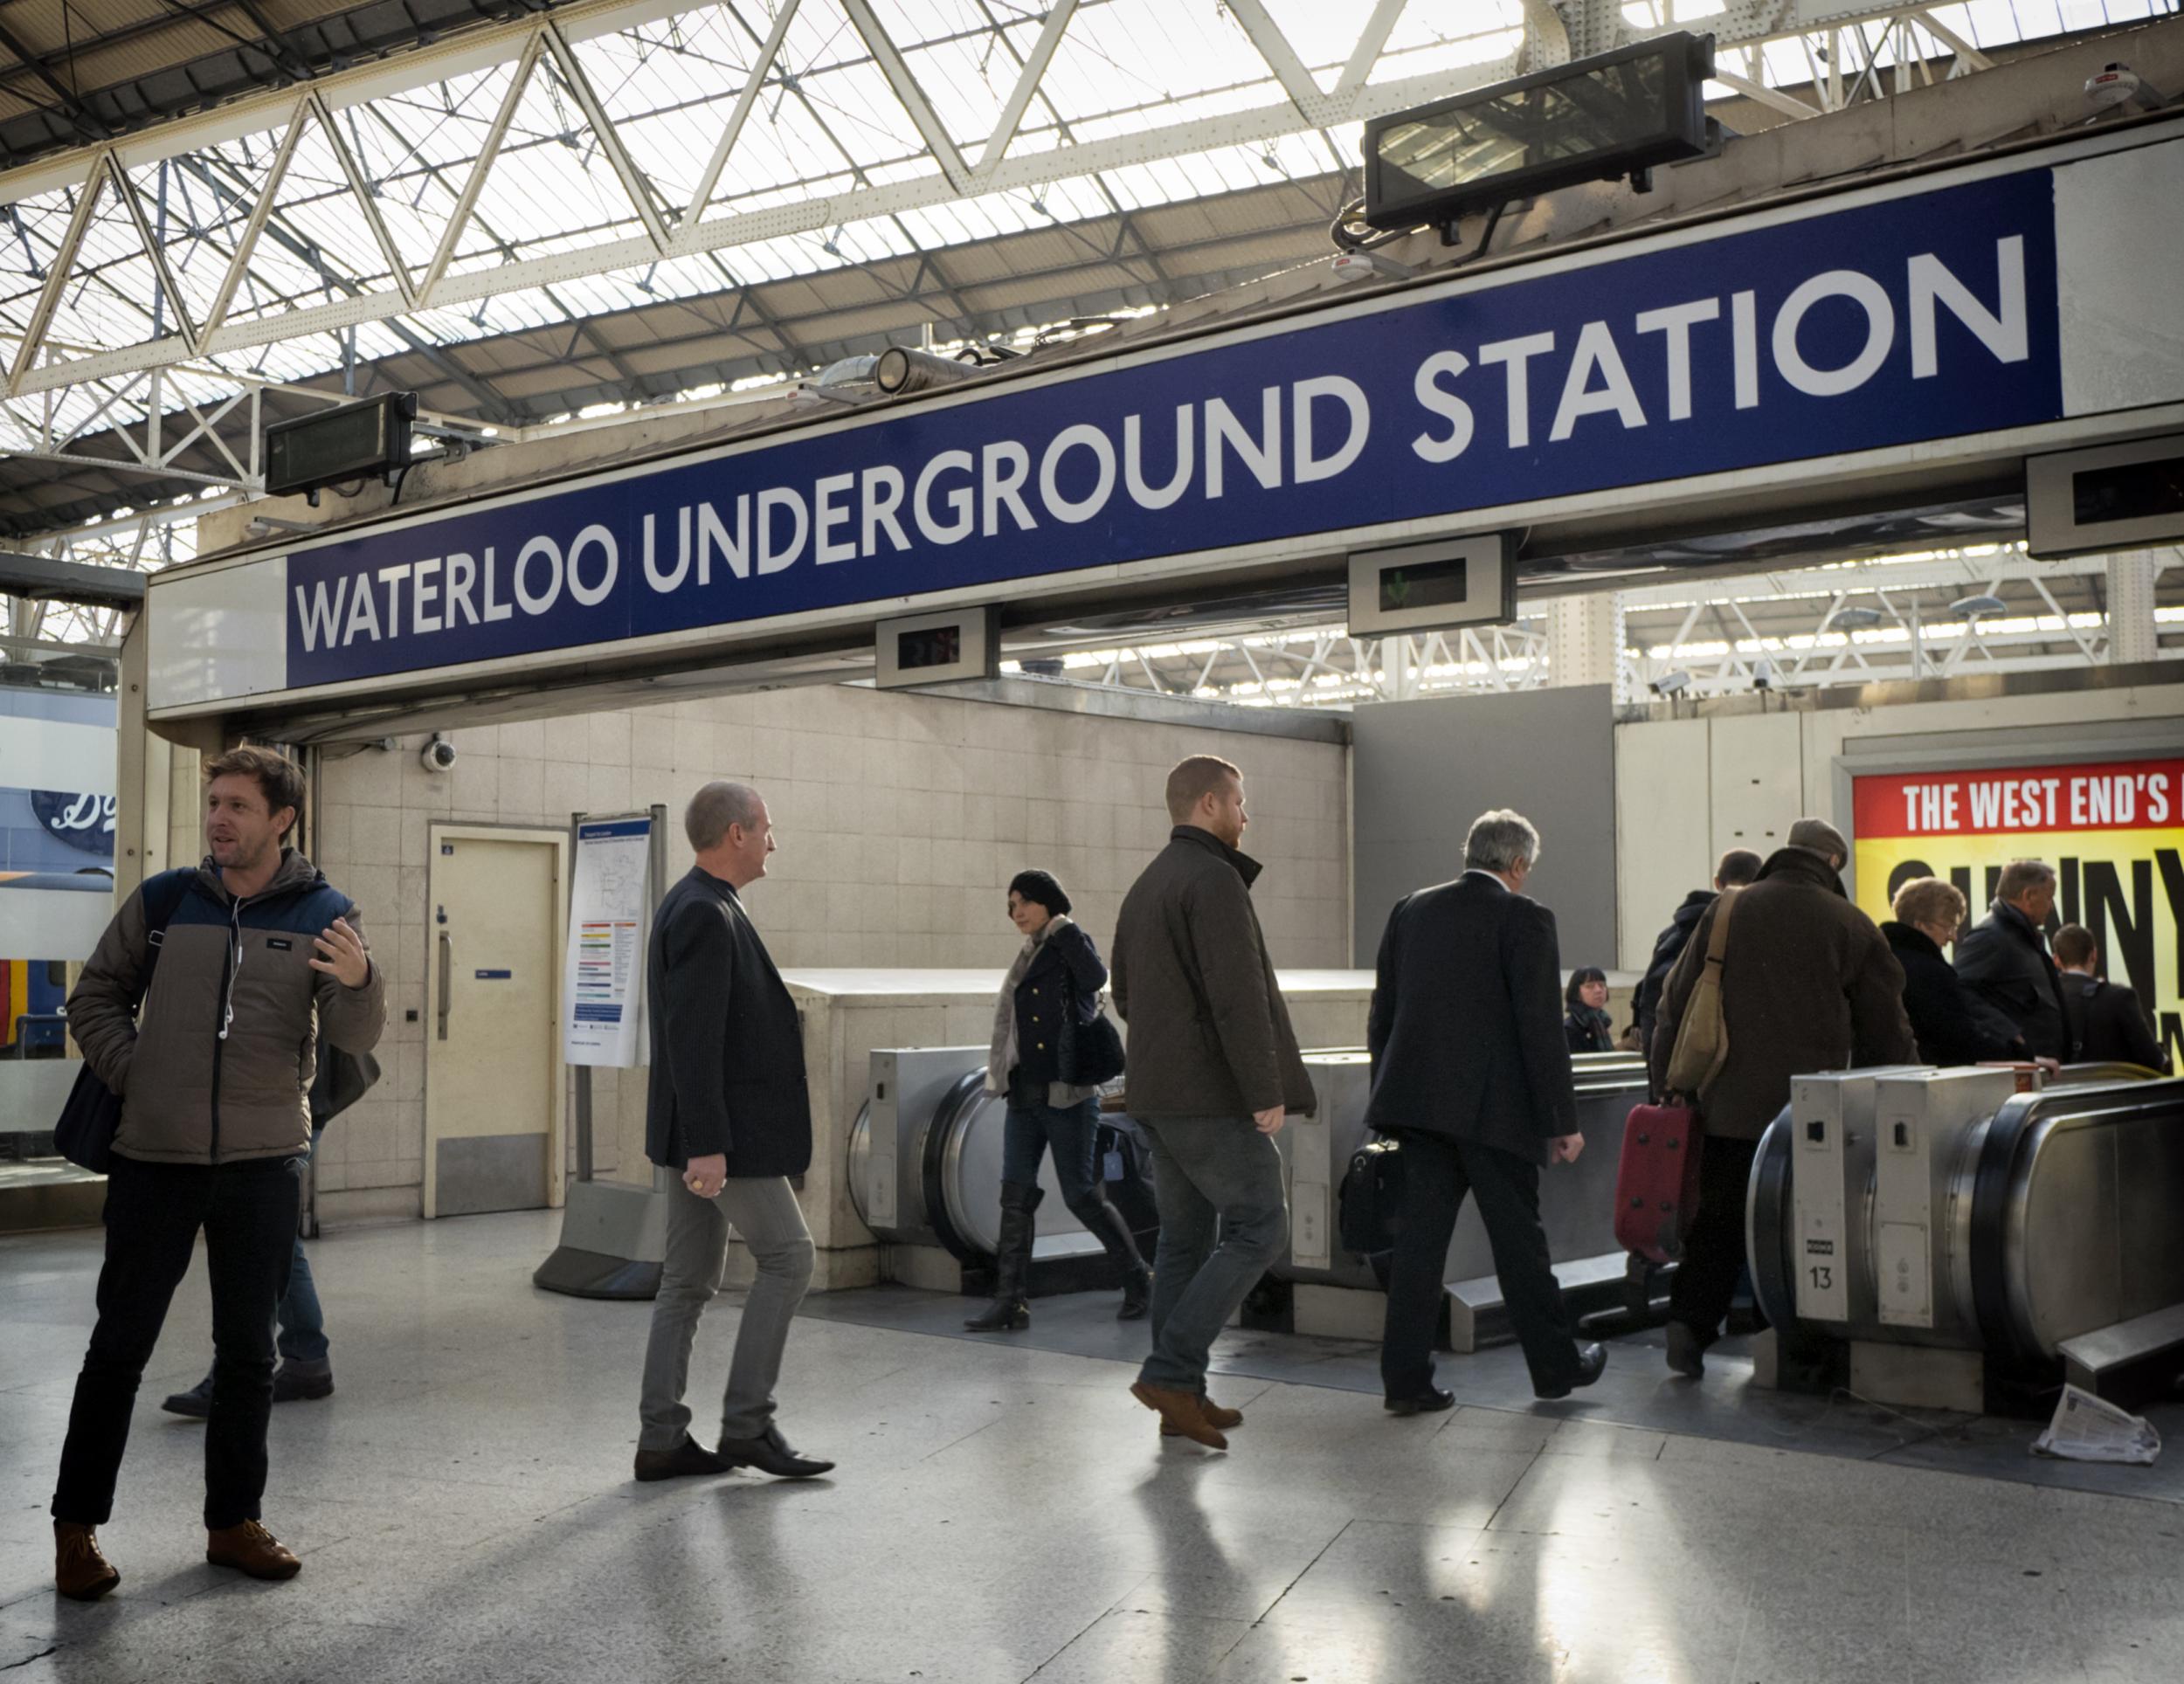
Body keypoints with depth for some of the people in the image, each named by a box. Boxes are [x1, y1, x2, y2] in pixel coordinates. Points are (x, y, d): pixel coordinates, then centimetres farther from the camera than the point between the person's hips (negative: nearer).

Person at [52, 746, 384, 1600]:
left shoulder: (326, 914, 0)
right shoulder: (163, 900, 1)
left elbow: (354, 1038, -7)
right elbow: (95, 999, 10)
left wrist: (359, 981, -28)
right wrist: (129, 1076, -3)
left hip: (264, 1162, 1)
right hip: (154, 1158, 0)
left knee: (248, 1350, 10)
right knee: (121, 1344, 6)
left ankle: (234, 1521, 22)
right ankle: (77, 1524, 18)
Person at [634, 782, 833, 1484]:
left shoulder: (694, 907, 15)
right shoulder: (705, 915, -17)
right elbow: (693, 1039, -23)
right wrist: (707, 1145, -25)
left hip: (704, 1131, 10)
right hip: (719, 1130, -10)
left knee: (690, 1280, 10)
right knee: (787, 1254, -3)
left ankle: (661, 1440, 14)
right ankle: (746, 1423, 2)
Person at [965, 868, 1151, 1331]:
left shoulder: (1071, 947, -6)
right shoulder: (1028, 958, 13)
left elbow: (1095, 977, -27)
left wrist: (1064, 929, -19)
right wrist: (1001, 1073, 11)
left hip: (1069, 1094, -7)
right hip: (1025, 1096, 7)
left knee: (1082, 1197, 0)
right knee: (1015, 1197, 1)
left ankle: (1138, 1279, 19)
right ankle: (1010, 1303, 2)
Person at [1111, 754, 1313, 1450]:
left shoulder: (1145, 885, 16)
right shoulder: (1213, 878, -14)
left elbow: (1124, 994, 22)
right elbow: (1238, 995, -21)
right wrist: (1267, 1092, -18)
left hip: (1158, 1093, 9)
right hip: (1212, 1095, -9)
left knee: (1184, 1237, 12)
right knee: (1259, 1226, -2)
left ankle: (1182, 1397, 15)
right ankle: (1170, 1369, -6)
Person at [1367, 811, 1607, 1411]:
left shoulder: (1411, 910, 10)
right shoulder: (1524, 917, -7)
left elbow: (1381, 1017, 12)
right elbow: (1540, 1027, -11)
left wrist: (1391, 1099, 19)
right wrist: (1562, 1120, -6)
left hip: (1418, 1101, 5)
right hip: (1493, 1106, -5)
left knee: (1420, 1235, 6)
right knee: (1518, 1238, 7)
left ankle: (1406, 1378, 5)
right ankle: (1555, 1365, 22)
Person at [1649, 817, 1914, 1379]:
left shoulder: (1725, 911, 5)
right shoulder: (1851, 926, 1)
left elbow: (1674, 1008, 5)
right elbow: (1887, 1031, 5)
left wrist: (1669, 1090, 11)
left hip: (1730, 1105, 2)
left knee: (1717, 1221, 8)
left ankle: (1689, 1323, -2)